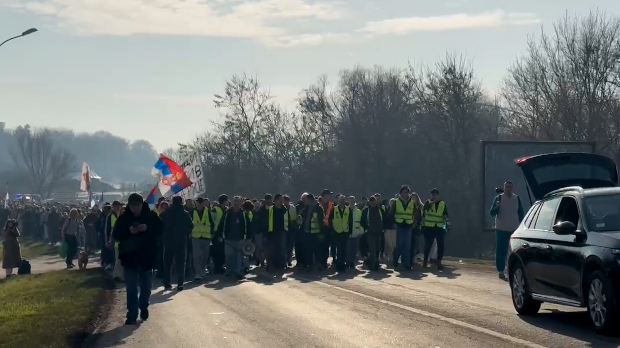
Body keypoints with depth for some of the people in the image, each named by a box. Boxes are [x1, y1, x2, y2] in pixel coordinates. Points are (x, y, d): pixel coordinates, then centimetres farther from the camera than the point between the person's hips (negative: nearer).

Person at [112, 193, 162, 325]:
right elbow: (116, 234, -5)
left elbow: (160, 230, -3)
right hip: (129, 257, 0)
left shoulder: (150, 216, -4)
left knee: (146, 286, 12)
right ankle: (132, 314, 4)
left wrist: (147, 228, -22)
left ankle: (143, 307, 36)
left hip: (147, 256, 0)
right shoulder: (123, 218, -4)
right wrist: (128, 232, -23)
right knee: (131, 288, 0)